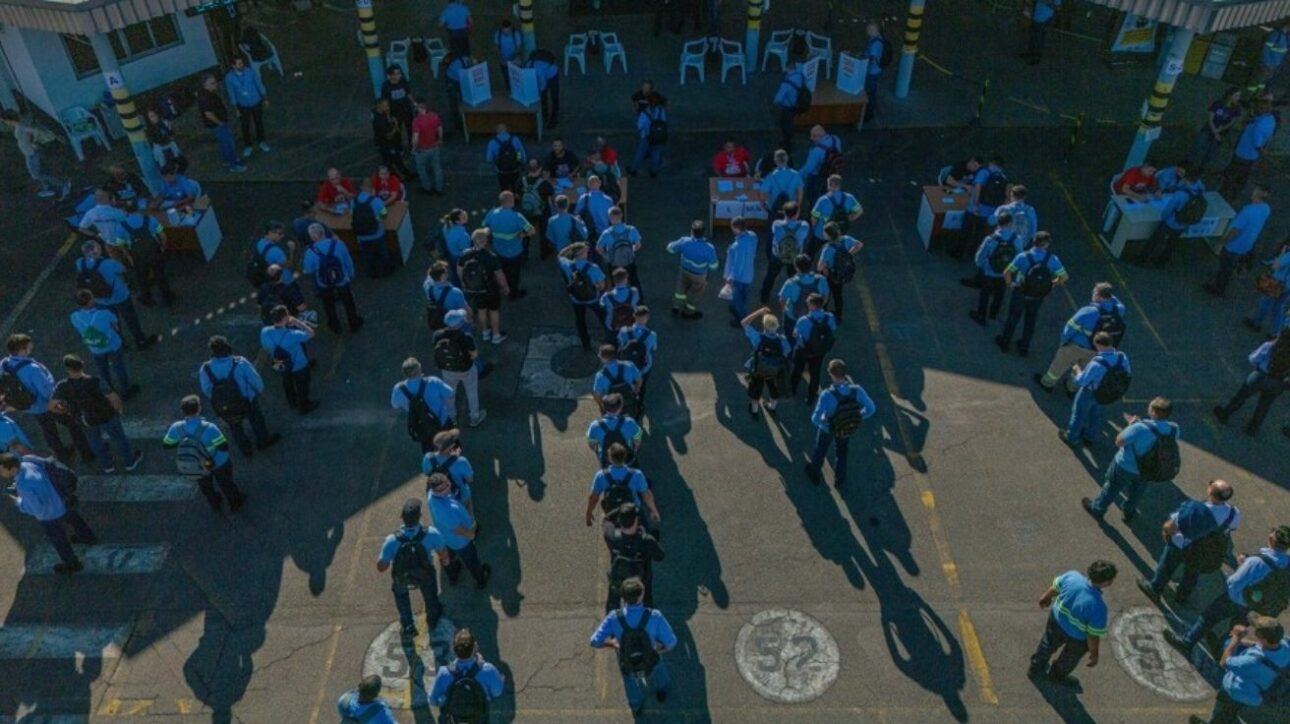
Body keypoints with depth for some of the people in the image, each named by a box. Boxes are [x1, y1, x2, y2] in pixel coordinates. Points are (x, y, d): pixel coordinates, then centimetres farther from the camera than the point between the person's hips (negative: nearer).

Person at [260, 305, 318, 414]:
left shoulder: (264, 332, -25)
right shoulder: (292, 335, -41)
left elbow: (266, 348, -4)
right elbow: (310, 333, -22)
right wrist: (296, 322, -20)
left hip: (280, 366, 5)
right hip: (299, 366, -5)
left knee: (287, 383, 33)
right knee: (302, 386, 24)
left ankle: (292, 403, 58)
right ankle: (304, 407, 47)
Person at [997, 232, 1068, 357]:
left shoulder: (1023, 257, -23)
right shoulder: (1052, 259, -17)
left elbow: (1007, 272, -25)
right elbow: (1064, 277, -13)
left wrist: (1009, 283, -6)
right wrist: (1054, 283, 6)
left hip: (1021, 293, -2)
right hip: (1038, 296, 2)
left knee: (1013, 317, 20)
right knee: (1030, 320, 22)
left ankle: (1004, 342, 37)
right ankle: (1024, 347, 34)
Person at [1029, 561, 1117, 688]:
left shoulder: (1072, 576, -27)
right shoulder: (1098, 607, -40)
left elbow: (1054, 588, -5)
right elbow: (1093, 636, -27)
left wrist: (1046, 597, 17)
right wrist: (1094, 653, -8)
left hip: (1057, 619, 4)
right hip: (1077, 637, -4)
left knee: (1048, 644, 34)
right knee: (1069, 658, 31)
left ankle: (1035, 668, 60)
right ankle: (1057, 676, 60)